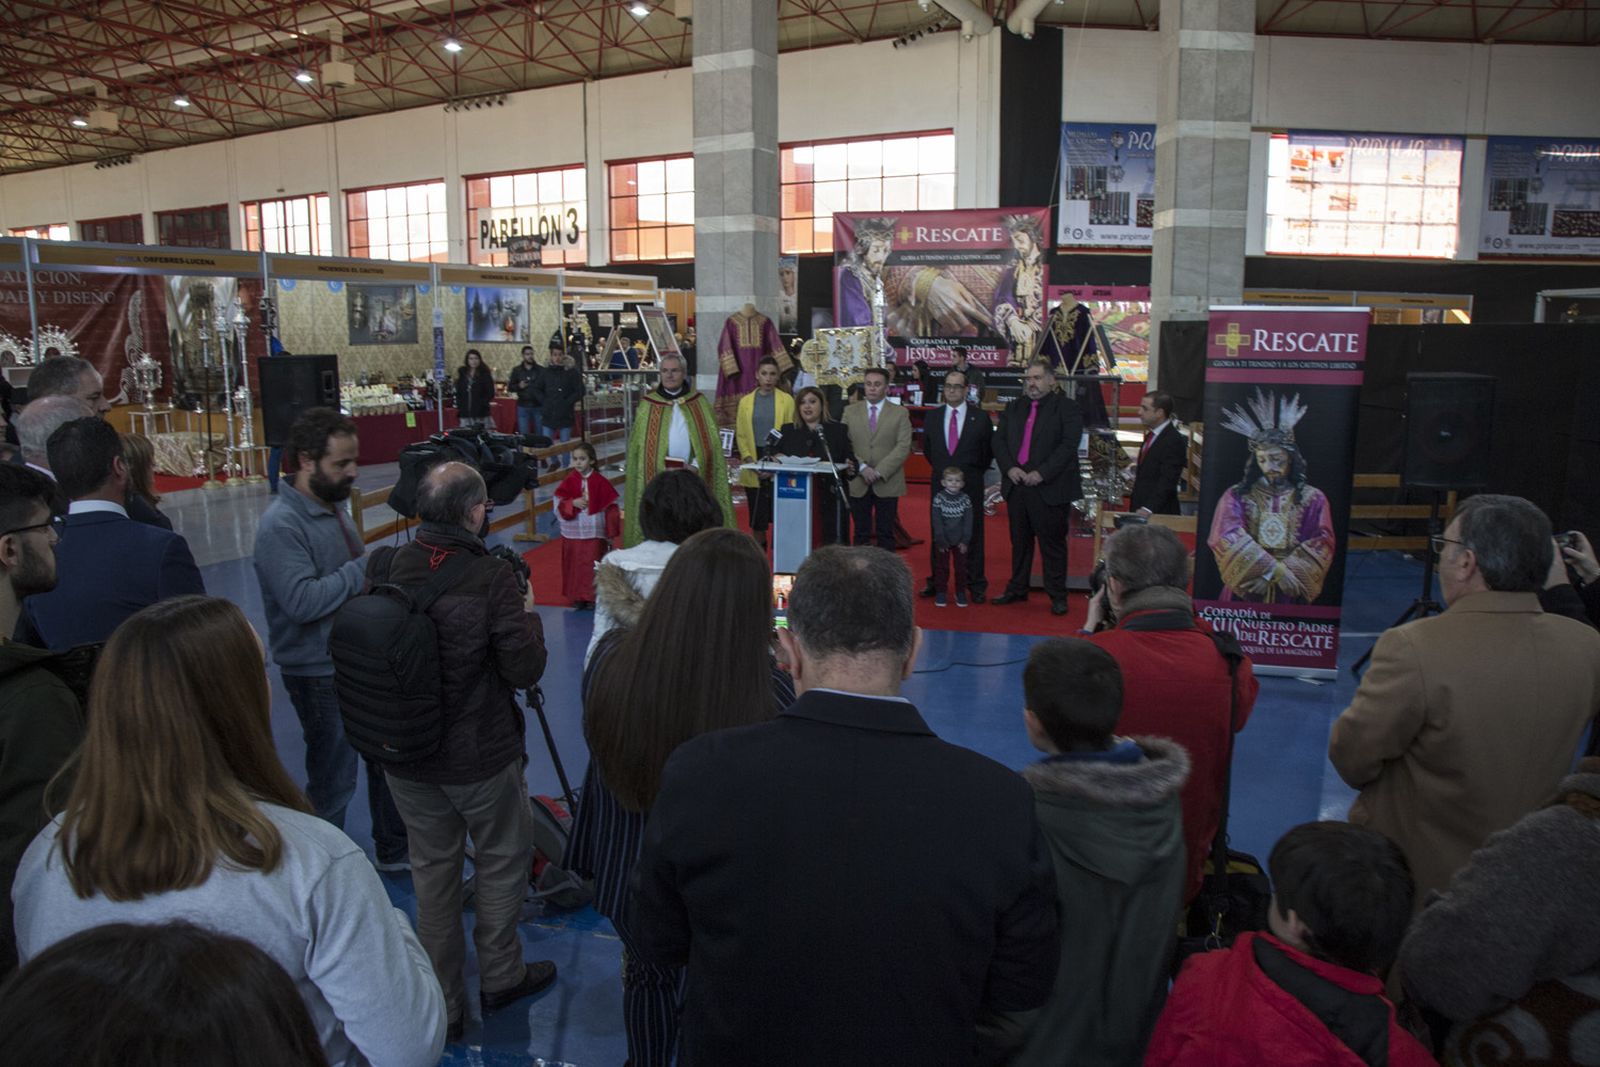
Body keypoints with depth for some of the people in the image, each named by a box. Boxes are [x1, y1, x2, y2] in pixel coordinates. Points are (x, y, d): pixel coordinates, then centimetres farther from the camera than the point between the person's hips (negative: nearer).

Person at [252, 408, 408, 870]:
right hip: (320, 675, -9)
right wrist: (365, 569, -25)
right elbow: (301, 601, -31)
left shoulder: (330, 507, 7)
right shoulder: (281, 525, -21)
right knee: (332, 780, 6)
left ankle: (395, 849, 38)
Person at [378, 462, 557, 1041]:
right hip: (480, 756, -4)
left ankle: (442, 1003, 31)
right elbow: (524, 670, -17)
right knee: (503, 860, 19)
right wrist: (528, 613, -2)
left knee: (431, 868, 18)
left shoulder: (385, 567, -10)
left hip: (403, 754, 4)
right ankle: (501, 975, 35)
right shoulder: (492, 578, -22)